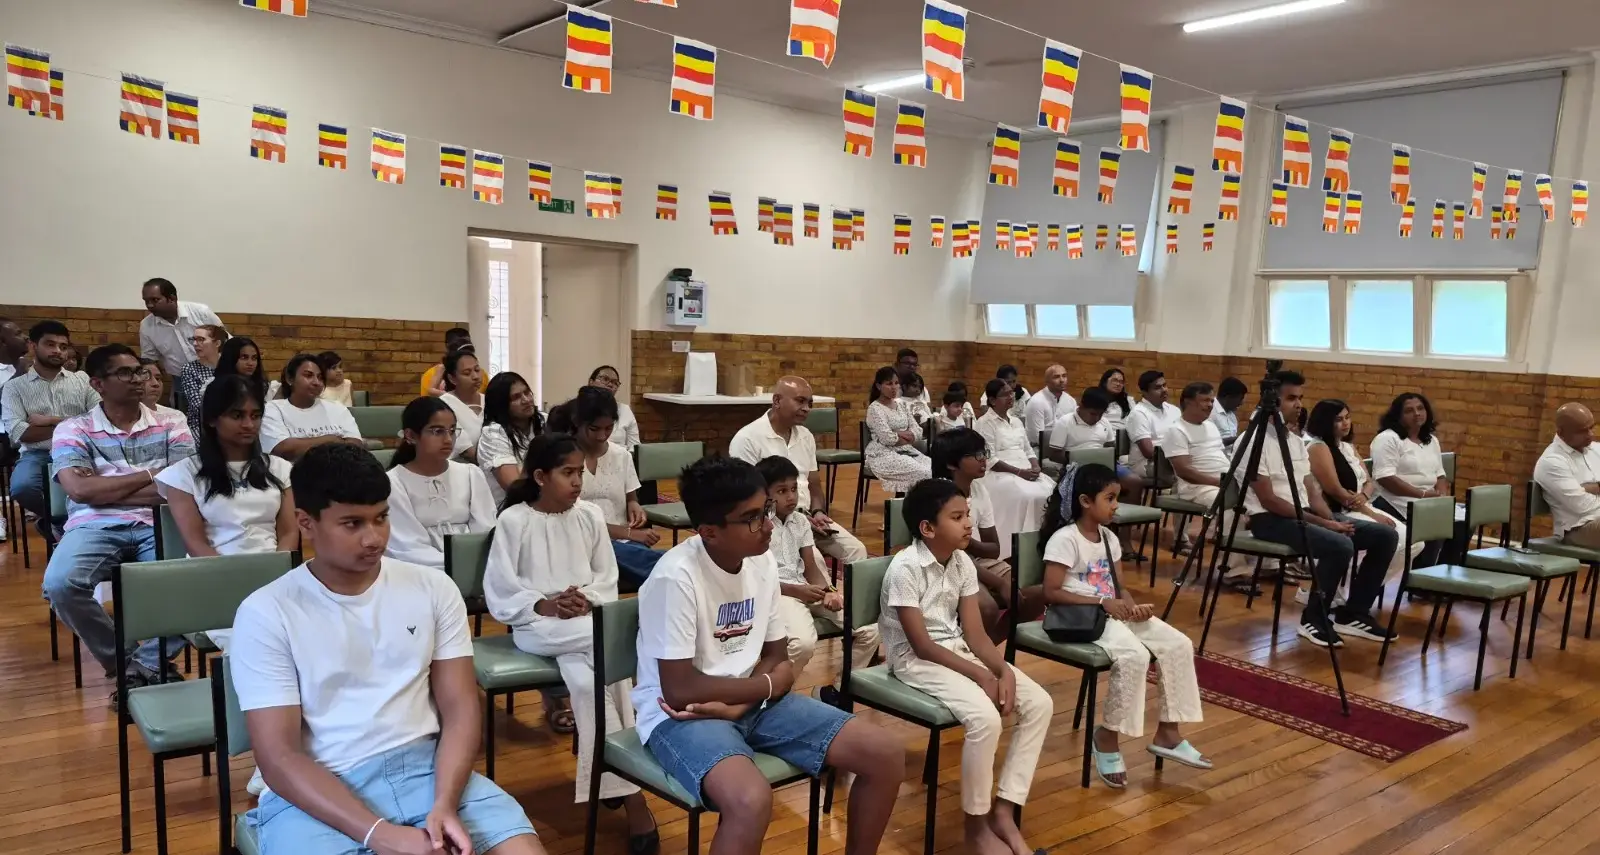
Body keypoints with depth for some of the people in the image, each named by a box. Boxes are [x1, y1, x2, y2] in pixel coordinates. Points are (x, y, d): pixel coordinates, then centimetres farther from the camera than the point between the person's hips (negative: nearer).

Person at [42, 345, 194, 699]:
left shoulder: (171, 424, 11)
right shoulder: (73, 430, 9)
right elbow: (79, 489, -6)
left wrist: (105, 490, -5)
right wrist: (150, 475, -3)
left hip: (157, 524, 0)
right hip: (96, 525, 0)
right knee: (60, 584, -31)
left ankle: (144, 665, -6)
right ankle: (118, 658, -4)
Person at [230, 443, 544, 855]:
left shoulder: (434, 588, 5)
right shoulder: (264, 613, -3)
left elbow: (460, 709, 4)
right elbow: (279, 756, -7)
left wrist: (444, 804, -14)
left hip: (425, 768, 2)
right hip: (315, 792, -1)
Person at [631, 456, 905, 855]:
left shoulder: (763, 563, -1)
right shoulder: (676, 577, -22)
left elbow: (780, 662, 5)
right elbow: (679, 690, -22)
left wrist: (736, 705, -15)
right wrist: (766, 685, -9)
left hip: (750, 701, 7)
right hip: (681, 715, -6)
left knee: (887, 754, -5)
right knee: (751, 800, -38)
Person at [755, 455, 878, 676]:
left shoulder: (800, 522, 11)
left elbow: (811, 568, 10)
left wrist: (827, 590, -12)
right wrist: (797, 590, -17)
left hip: (807, 589, 7)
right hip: (776, 593, -6)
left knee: (870, 630, -8)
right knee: (803, 642, -37)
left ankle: (842, 687, 8)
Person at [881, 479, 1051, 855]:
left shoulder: (963, 563, 1)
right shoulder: (905, 568, -21)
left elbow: (975, 633, 0)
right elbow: (921, 645, -20)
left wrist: (1003, 670, -17)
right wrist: (981, 676, -21)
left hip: (958, 650, 8)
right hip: (916, 660, -8)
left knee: (1039, 704, -6)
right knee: (985, 717, -30)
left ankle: (1004, 811, -1)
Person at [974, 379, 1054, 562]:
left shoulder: (1016, 421, 21)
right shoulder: (985, 423, -3)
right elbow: (990, 460, -12)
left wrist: (1035, 467, -2)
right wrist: (1019, 472, -17)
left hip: (1027, 473, 7)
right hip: (1000, 474, -7)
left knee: (1053, 493, -20)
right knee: (1030, 497, -33)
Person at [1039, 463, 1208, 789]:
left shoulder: (1109, 538, 12)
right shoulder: (1065, 539, -13)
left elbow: (1117, 587, 16)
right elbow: (1052, 593, -18)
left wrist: (1134, 605, -7)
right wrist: (1102, 603, -21)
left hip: (1114, 613, 9)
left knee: (1178, 645, -5)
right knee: (1134, 656, -31)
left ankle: (1167, 733, 4)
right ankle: (1107, 736, -11)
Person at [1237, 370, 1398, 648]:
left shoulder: (1297, 441, 14)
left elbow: (1311, 492, 13)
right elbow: (1269, 501, -18)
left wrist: (1334, 520, -7)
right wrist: (1325, 524, -19)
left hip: (1304, 512, 9)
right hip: (1269, 519, -9)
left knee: (1384, 535, -2)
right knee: (1340, 545, -32)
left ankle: (1352, 613, 8)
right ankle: (1313, 619, -10)